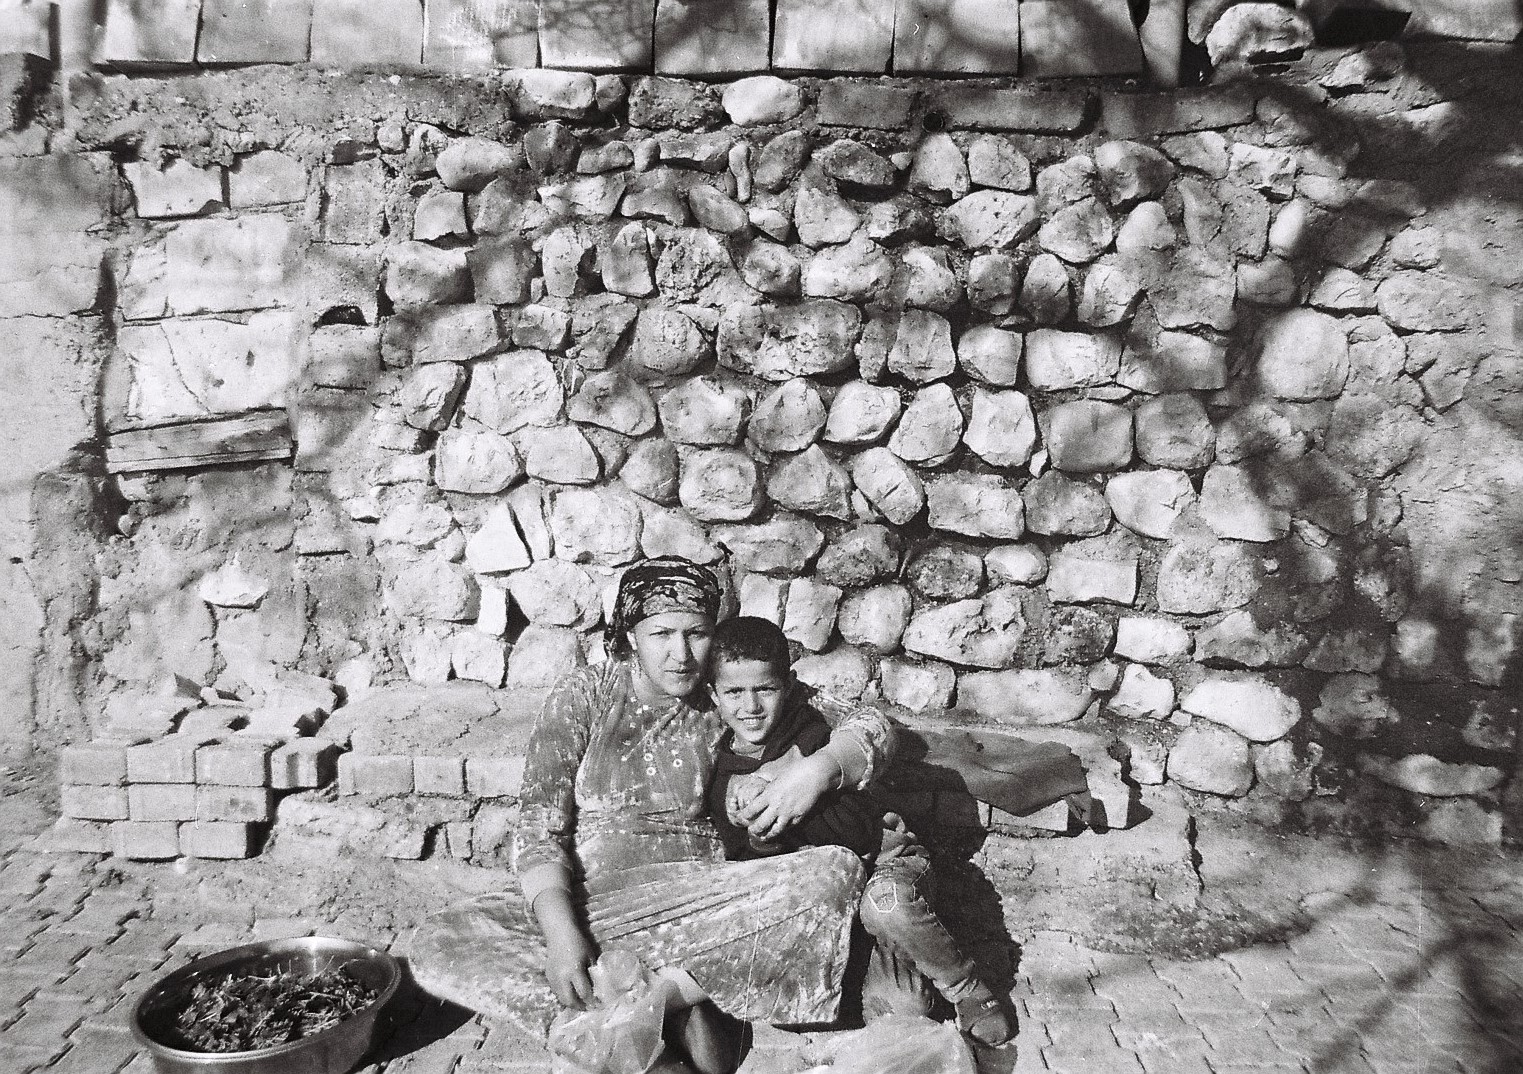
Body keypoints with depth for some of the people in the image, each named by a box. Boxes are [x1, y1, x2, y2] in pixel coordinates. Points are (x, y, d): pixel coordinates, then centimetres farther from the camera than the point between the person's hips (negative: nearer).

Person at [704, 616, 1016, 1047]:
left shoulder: (811, 736, -15)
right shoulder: (719, 773, -3)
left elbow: (856, 830, -23)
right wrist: (761, 838, -24)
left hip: (881, 855, -5)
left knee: (886, 903, -37)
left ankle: (967, 990, -9)